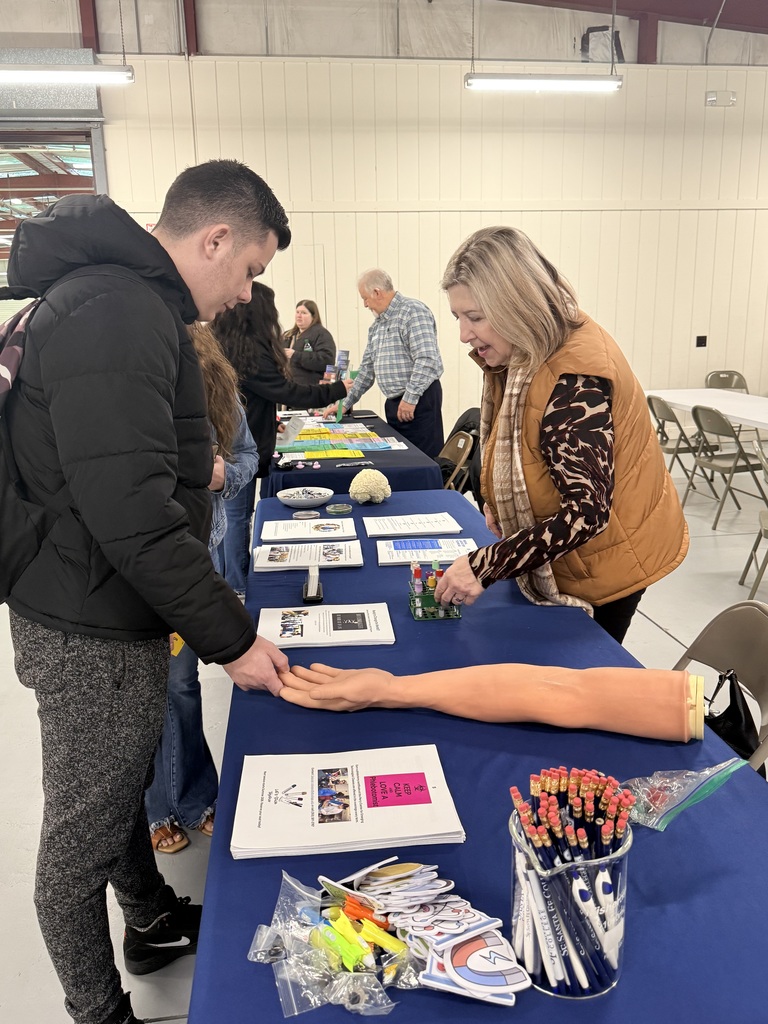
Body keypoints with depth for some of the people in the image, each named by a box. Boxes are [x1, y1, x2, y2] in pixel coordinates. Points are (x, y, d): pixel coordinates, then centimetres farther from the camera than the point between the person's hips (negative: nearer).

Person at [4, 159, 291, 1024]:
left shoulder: (124, 300, 12)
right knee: (84, 836, 9)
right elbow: (130, 513, -28)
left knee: (122, 791, 25)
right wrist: (230, 637, -21)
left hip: (113, 614, 10)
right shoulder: (113, 314, -23)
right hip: (90, 631, -10)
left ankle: (154, 924, 47)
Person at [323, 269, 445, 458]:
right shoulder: (377, 324, 18)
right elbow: (367, 368, 23)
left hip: (419, 400, -9)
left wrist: (411, 397, -22)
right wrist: (346, 403, 22)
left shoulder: (413, 311, -10)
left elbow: (427, 359, -20)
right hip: (394, 402, 9)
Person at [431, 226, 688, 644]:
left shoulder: (575, 376, -31)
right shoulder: (529, 352, -2)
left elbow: (587, 511, -34)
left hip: (604, 560, -8)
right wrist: (499, 505, -3)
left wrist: (483, 567, -37)